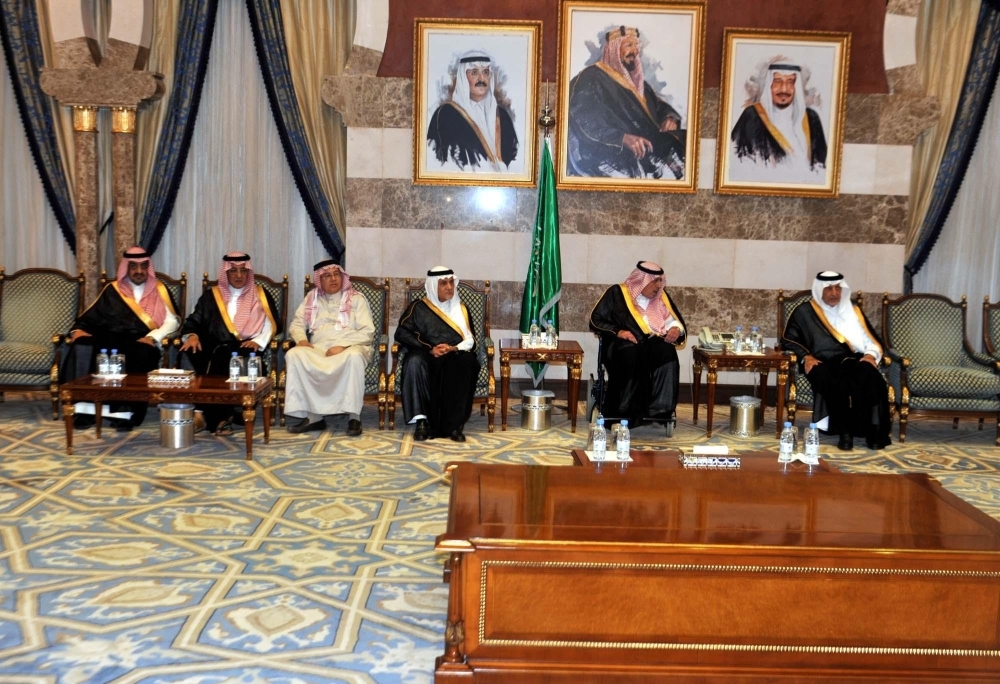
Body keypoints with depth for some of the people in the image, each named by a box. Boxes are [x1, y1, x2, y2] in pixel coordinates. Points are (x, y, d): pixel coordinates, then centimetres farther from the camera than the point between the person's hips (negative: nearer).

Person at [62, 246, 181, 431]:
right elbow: (92, 316, 16)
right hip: (111, 339, 2)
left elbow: (172, 321, 5)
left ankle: (125, 412, -36)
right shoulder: (112, 290, 18)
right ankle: (85, 409, -26)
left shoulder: (159, 290, 14)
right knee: (82, 346, -27)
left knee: (140, 355, -38)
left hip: (142, 342, -2)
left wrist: (153, 337, -11)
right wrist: (78, 330, -4)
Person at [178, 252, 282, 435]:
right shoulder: (211, 295, 21)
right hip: (214, 348, 3)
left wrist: (259, 341, -12)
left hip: (244, 348, -2)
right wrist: (192, 335, -8)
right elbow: (194, 321, 15)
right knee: (190, 353, -31)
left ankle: (214, 417, -30)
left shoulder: (261, 295, 16)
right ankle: (218, 417, -33)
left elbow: (273, 324, 7)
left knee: (223, 357, -37)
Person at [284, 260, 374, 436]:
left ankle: (354, 416, -33)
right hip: (318, 349, 3)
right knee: (293, 355, -27)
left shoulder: (356, 298, 7)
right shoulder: (311, 298, 18)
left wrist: (342, 346, -17)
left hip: (349, 348, -3)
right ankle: (312, 416, -27)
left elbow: (367, 331, -3)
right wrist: (301, 339, -8)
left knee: (354, 356, -39)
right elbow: (297, 324, 16)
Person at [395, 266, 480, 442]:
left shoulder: (461, 308, 17)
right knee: (415, 360, -36)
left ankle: (455, 424, -34)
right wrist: (430, 349, -13)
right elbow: (402, 333, -2)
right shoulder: (418, 307, 10)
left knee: (466, 362, -35)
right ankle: (422, 421, -36)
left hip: (455, 357, 1)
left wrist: (453, 348, -12)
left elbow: (470, 340, 10)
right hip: (427, 356, -1)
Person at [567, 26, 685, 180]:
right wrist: (623, 138, -29)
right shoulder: (591, 79, -2)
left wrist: (670, 118, 4)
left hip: (647, 147, 8)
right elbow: (585, 124, -15)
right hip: (608, 154, -8)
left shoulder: (635, 79, 25)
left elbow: (661, 105, 31)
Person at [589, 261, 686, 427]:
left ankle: (660, 408, -33)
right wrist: (618, 331, -14)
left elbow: (674, 321, 19)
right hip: (624, 344, -3)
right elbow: (596, 320, 2)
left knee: (667, 352, -33)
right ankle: (626, 411, -33)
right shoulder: (617, 293, 5)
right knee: (631, 354, -40)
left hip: (653, 343, 3)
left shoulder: (661, 297, 17)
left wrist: (675, 329, -6)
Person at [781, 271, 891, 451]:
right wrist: (805, 356, -7)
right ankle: (845, 432, -33)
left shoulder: (854, 312, 25)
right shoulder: (804, 311, 16)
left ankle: (875, 431, -32)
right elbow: (788, 340, 10)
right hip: (822, 362, -3)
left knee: (871, 378, -35)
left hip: (852, 360, 3)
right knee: (834, 382, -41)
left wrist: (871, 355, -3)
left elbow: (872, 340, 20)